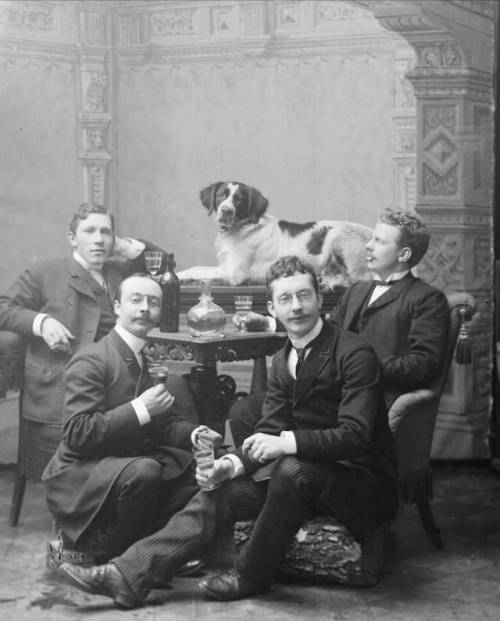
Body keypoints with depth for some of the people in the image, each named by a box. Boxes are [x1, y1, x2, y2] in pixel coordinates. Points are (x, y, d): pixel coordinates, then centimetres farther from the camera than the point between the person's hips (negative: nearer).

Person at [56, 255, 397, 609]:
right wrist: (233, 464, -13)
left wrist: (287, 443, -35)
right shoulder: (283, 360, 9)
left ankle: (250, 577, -15)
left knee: (292, 469, -35)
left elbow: (355, 436, -25)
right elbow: (269, 433, 7)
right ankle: (128, 576, -17)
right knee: (219, 494, -11)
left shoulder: (355, 354, -16)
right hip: (303, 472, 7)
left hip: (366, 481, -7)